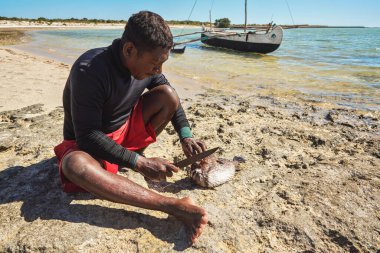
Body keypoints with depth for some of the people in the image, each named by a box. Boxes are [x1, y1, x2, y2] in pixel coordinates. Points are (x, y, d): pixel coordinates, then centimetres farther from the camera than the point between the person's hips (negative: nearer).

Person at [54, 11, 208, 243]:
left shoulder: (147, 64, -11)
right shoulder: (89, 70, -29)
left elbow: (170, 96, 3)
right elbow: (88, 137, -29)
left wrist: (186, 136, -10)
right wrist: (139, 163, -33)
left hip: (126, 132, 5)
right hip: (87, 144, -5)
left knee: (167, 94, -12)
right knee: (75, 164, -41)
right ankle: (174, 206, -46)